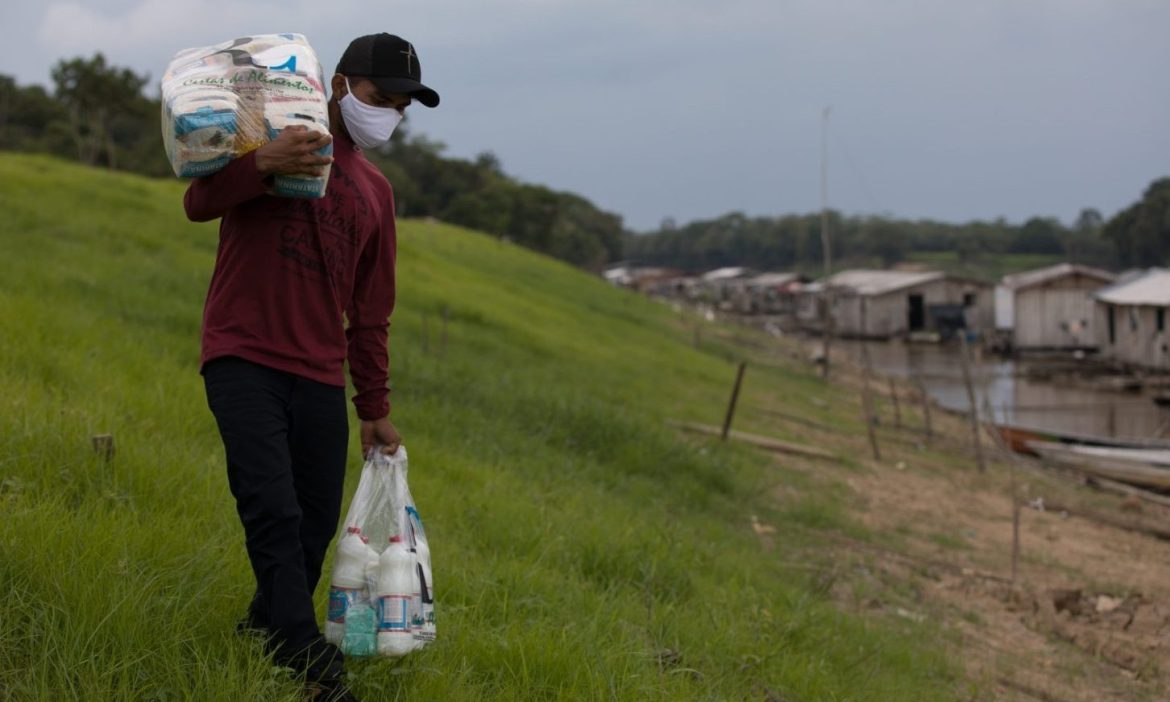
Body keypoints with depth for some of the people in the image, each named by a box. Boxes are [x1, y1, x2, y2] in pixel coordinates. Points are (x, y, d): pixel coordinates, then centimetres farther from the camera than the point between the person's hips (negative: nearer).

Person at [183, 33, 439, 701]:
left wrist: (375, 407, 20)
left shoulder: (375, 190, 18)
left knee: (316, 525, 1)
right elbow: (200, 202, -7)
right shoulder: (270, 134, 4)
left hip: (320, 376, 5)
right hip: (244, 360, -5)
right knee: (274, 514, -16)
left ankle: (264, 632, 20)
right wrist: (261, 164, -25)